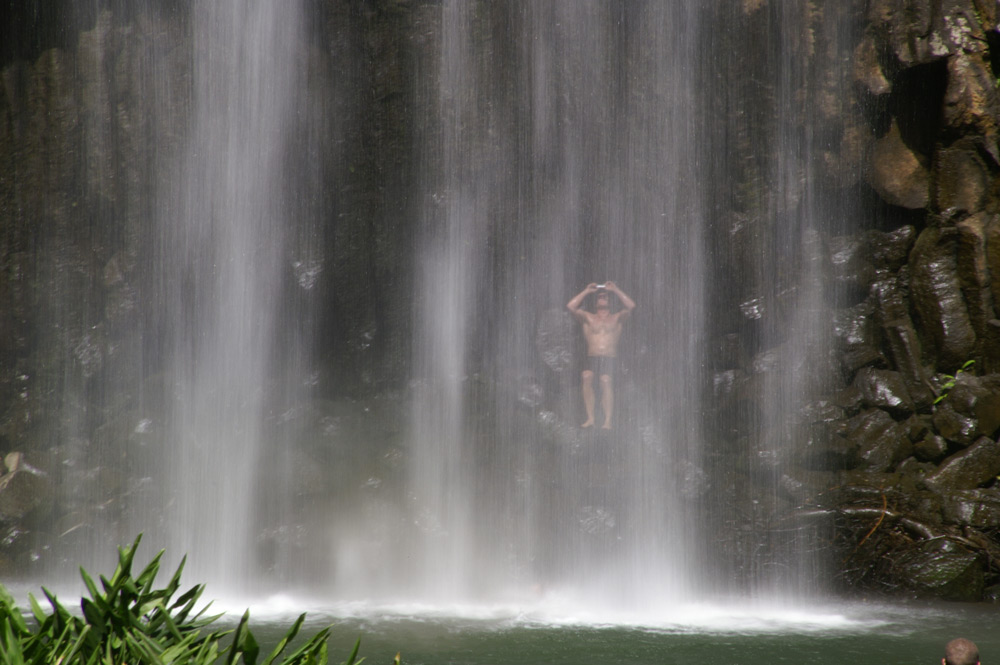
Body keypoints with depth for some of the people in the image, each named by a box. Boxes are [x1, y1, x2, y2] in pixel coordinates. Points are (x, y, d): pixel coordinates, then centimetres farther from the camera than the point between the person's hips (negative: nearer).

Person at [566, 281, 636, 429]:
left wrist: (615, 290, 9)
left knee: (606, 380, -30)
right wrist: (587, 291, 13)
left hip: (610, 360, 0)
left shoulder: (616, 318, 20)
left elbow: (631, 306, 4)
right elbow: (570, 306, 7)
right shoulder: (588, 317, 20)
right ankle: (590, 418, -29)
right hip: (591, 359, 0)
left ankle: (608, 421, -31)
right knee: (586, 376, -31)